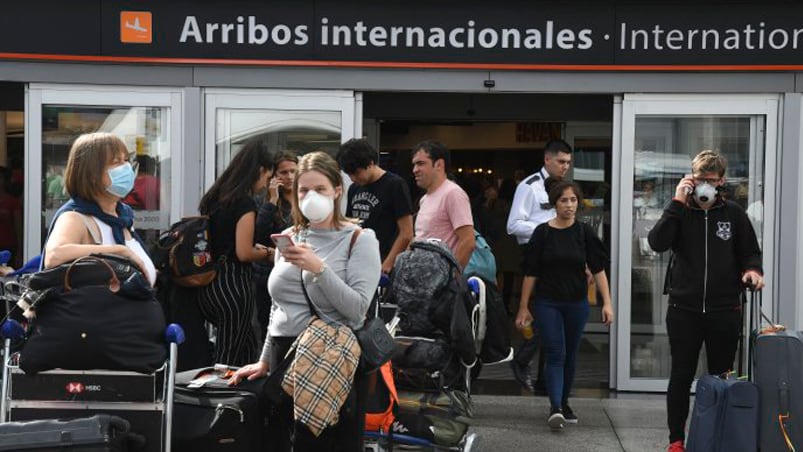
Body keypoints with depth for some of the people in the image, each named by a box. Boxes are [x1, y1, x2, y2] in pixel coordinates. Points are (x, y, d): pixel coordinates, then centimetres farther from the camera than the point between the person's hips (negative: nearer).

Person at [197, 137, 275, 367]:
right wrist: (267, 254, 0)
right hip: (233, 285, -8)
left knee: (248, 347, 19)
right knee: (229, 360, 0)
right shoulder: (245, 203, -14)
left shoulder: (214, 196, 11)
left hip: (209, 285, 8)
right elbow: (243, 253, -17)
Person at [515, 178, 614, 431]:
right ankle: (555, 408, -18)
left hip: (577, 303, 2)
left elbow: (598, 269, -2)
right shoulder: (543, 233, -4)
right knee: (555, 355, -10)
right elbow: (530, 273, 0)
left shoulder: (584, 232, 0)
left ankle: (564, 403, 26)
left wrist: (607, 302, -11)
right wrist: (523, 307, -1)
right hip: (547, 303, -2)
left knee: (570, 355, 12)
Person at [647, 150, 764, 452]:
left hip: (724, 311, 1)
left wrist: (752, 269, -11)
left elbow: (750, 251, 11)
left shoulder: (733, 214, 4)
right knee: (681, 376, 5)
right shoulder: (680, 212, 1)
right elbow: (657, 243, -15)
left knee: (722, 376, 9)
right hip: (684, 310, -1)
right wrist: (677, 202, -17)